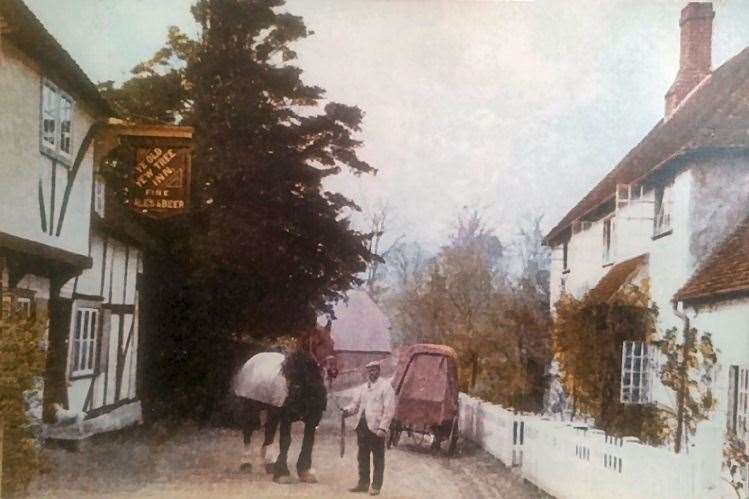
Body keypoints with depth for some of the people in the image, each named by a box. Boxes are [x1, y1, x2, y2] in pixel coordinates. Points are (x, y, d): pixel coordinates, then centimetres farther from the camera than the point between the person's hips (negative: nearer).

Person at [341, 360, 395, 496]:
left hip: (376, 428, -6)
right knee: (362, 457, 12)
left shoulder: (385, 386, -3)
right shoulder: (364, 387, 19)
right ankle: (363, 483, 22)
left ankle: (376, 486, 7)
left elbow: (389, 409, -10)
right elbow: (355, 403, 19)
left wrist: (383, 428, -18)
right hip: (362, 426, 6)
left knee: (378, 459, 1)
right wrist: (347, 410, -5)